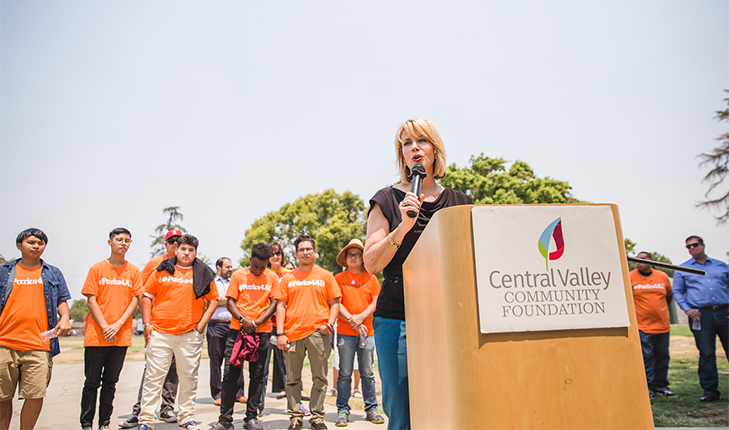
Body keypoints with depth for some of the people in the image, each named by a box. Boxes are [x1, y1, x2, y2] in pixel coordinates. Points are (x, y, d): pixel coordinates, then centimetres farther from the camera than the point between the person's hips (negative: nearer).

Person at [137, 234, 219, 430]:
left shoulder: (203, 274, 7)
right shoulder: (163, 270, 7)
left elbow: (213, 299, 10)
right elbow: (146, 296, 10)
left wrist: (202, 323, 1)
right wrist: (147, 323, 1)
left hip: (190, 335, 0)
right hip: (160, 332, 0)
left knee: (189, 377, 8)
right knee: (154, 376, 4)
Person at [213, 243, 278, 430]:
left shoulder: (272, 278, 6)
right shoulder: (238, 275, 4)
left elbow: (273, 303, 1)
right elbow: (230, 302, 1)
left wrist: (258, 321, -13)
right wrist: (243, 319, -15)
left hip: (262, 331, 1)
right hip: (237, 330, 0)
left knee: (257, 375, 6)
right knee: (230, 373, -1)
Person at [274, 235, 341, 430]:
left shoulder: (325, 276, 9)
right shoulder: (288, 278, 11)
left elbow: (335, 303, 9)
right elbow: (280, 306, 7)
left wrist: (329, 323, -7)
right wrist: (280, 333, -2)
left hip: (318, 333, -1)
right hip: (292, 333, 1)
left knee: (319, 378, 3)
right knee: (293, 379, 6)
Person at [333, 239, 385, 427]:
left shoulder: (371, 278, 9)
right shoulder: (339, 278, 5)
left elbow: (376, 302, 3)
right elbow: (336, 304, -1)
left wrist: (360, 317, -10)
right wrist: (352, 320, -10)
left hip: (367, 332, 1)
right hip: (345, 332, -1)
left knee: (367, 373, 6)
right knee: (345, 373, 1)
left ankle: (371, 409, 16)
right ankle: (342, 410, 11)